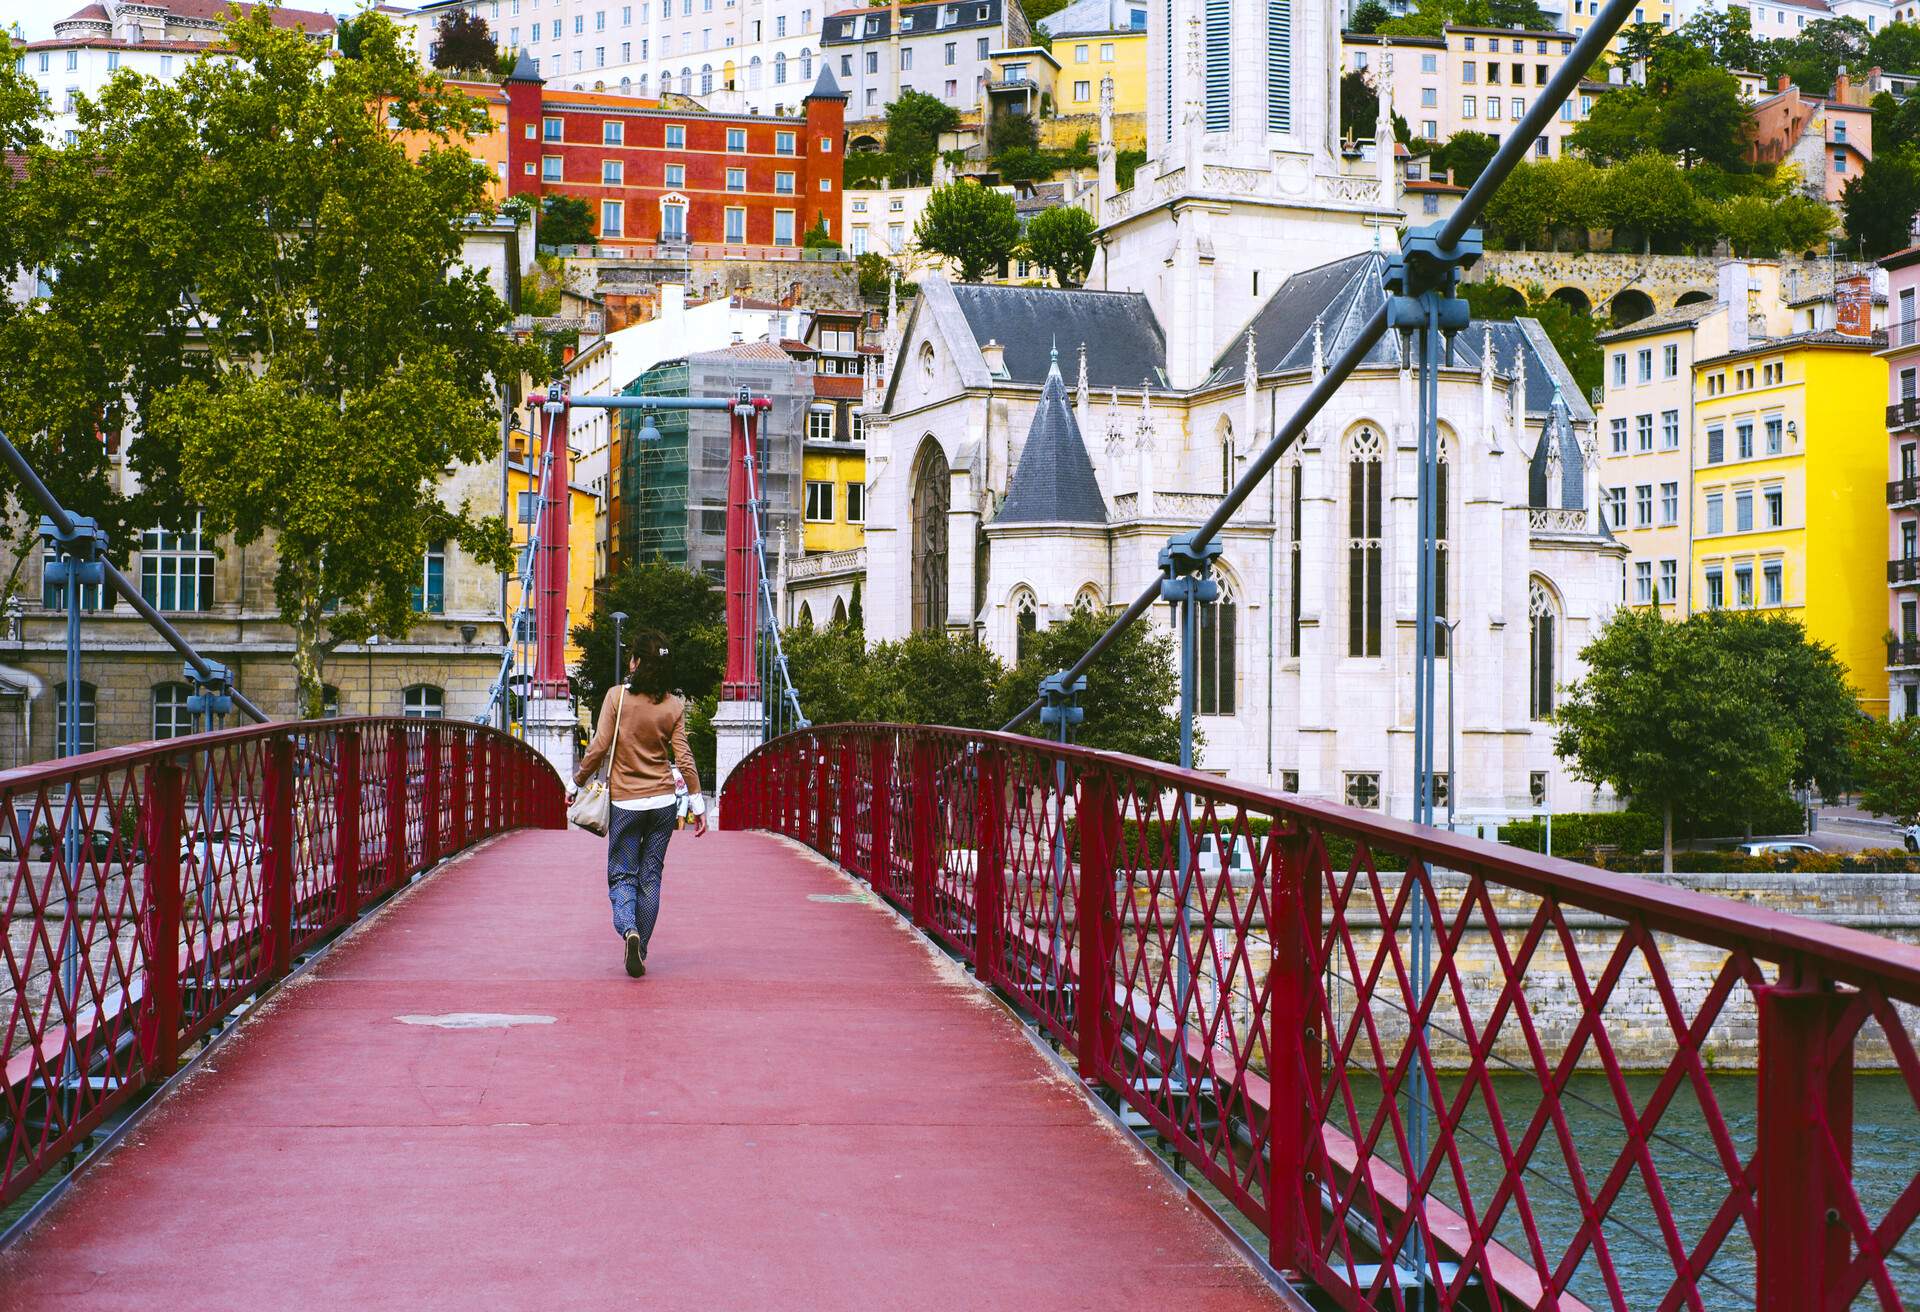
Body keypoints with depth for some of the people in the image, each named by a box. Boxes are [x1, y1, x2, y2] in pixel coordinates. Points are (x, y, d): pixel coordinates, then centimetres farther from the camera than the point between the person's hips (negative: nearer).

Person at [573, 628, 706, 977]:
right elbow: (683, 758, 0)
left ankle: (628, 930, -22)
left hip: (624, 802, -2)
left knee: (622, 874, 6)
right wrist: (697, 804, 5)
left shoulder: (617, 696, -8)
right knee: (651, 876, 10)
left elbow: (599, 747, -8)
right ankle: (640, 951, 12)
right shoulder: (674, 706, -1)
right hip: (663, 802, 2)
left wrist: (578, 781, 7)